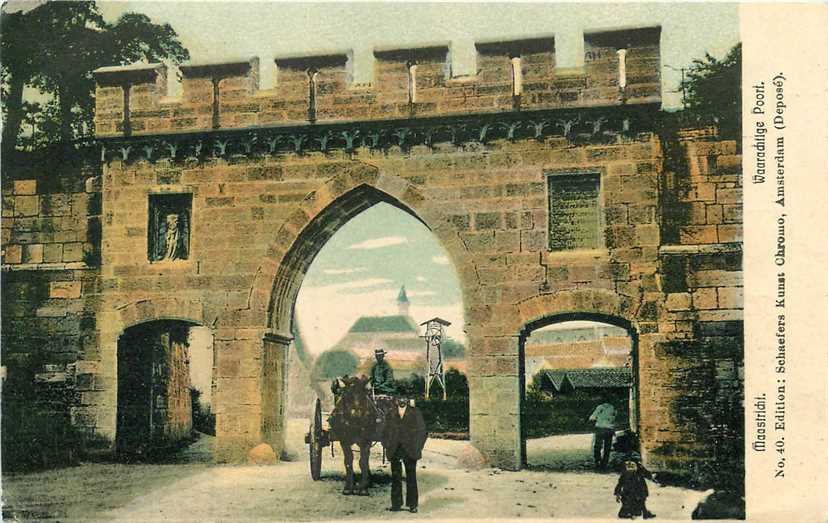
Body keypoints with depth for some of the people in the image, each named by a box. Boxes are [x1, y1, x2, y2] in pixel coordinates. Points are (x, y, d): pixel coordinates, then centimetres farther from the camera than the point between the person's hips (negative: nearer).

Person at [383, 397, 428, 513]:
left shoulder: (415, 413, 1)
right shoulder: (391, 414, 10)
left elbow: (421, 431, 1)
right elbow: (386, 432, 16)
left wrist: (417, 448, -4)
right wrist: (387, 445, 6)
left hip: (409, 451, -3)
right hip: (395, 451, 3)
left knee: (411, 477, 1)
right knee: (395, 477, 5)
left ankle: (412, 504, 7)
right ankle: (396, 504, 12)